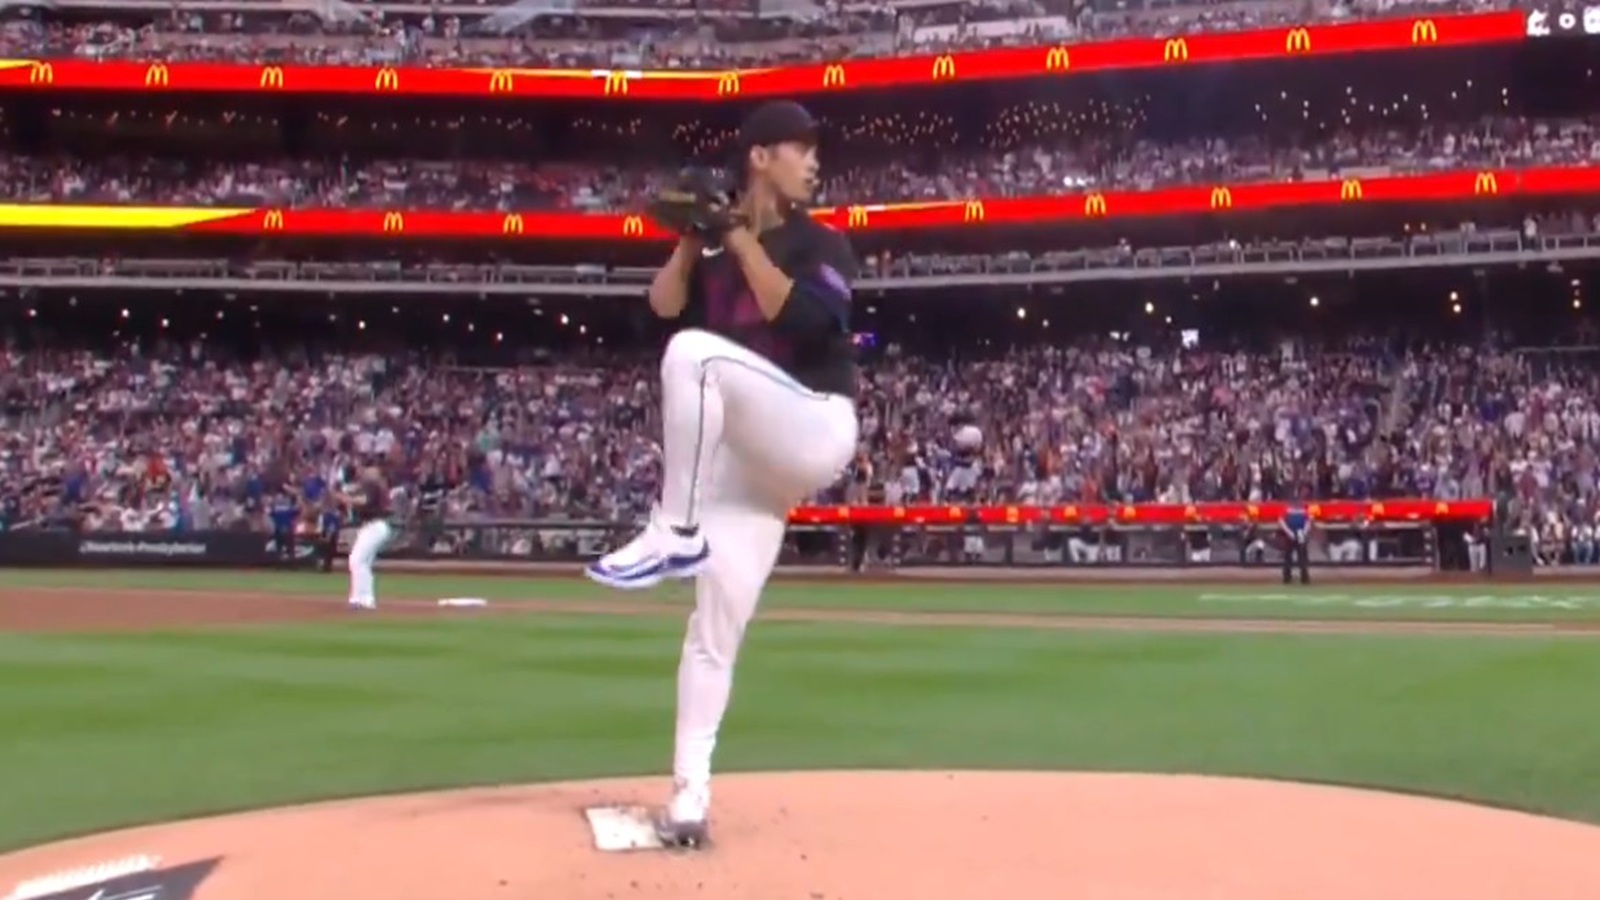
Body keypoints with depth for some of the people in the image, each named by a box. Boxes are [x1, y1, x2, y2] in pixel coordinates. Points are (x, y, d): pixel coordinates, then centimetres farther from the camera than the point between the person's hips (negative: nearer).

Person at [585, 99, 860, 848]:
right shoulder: (714, 243, 14)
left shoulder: (821, 245, 3)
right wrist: (694, 233, -8)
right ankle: (689, 794, 2)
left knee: (697, 351, -30)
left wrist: (742, 240, -12)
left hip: (814, 435, -4)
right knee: (715, 623, -3)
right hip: (738, 455, 4)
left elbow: (799, 319, -15)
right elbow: (664, 304, -1)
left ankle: (674, 536, -24)